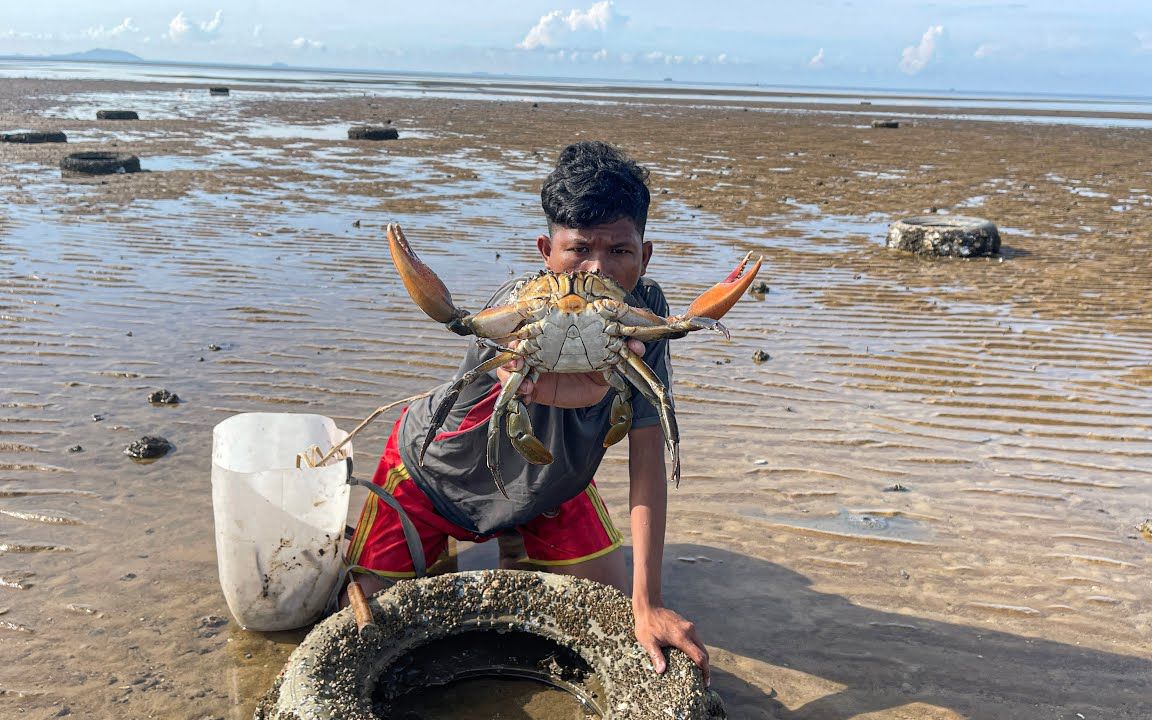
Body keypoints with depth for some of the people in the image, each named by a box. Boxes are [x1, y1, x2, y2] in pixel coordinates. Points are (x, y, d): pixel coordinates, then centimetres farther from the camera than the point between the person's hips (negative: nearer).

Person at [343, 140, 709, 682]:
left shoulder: (645, 311, -26)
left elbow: (647, 456, -26)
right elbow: (518, 364, -63)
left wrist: (648, 603, -30)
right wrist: (559, 385, -90)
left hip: (549, 480, 4)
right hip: (435, 469, -3)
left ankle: (522, 543, 28)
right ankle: (442, 542, 27)